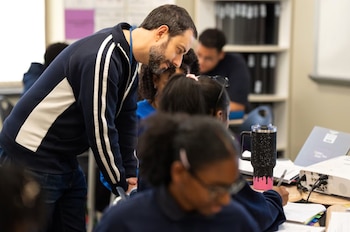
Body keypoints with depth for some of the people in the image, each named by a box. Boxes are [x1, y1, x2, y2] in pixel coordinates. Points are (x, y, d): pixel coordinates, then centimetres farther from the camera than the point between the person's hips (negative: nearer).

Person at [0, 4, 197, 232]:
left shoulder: (128, 61, 5)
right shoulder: (103, 57, -25)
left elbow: (125, 121, 8)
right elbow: (100, 129, -22)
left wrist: (131, 175, 2)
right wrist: (123, 185, -12)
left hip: (65, 158, 9)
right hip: (32, 155, -9)